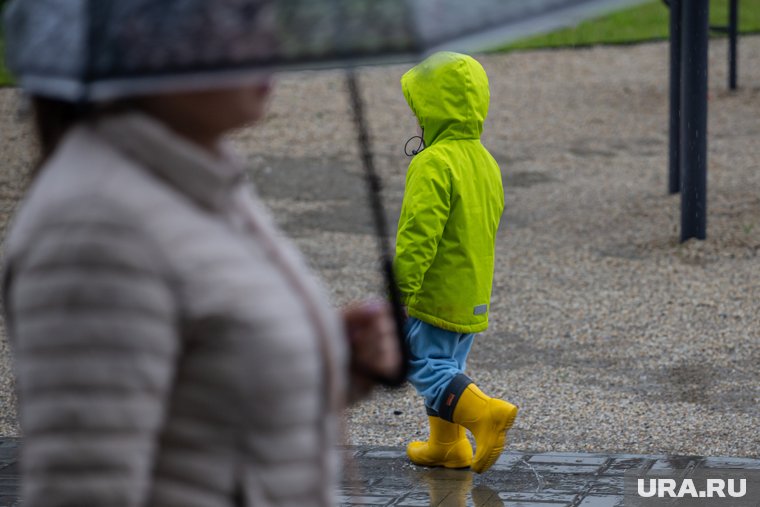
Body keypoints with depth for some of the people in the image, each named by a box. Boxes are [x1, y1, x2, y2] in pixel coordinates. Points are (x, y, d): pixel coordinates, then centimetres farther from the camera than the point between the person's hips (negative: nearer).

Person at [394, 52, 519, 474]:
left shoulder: (434, 164, -19)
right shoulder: (485, 162, 10)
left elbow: (419, 233, -24)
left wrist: (399, 289, -20)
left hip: (434, 293, -9)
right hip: (473, 294, 9)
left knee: (426, 368, -4)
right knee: (448, 366, 19)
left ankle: (485, 412, -21)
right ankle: (447, 446, 24)